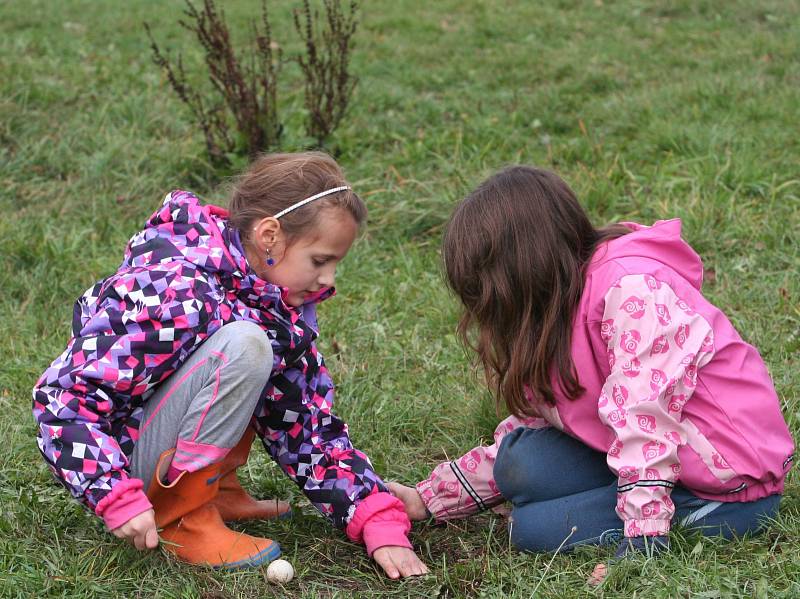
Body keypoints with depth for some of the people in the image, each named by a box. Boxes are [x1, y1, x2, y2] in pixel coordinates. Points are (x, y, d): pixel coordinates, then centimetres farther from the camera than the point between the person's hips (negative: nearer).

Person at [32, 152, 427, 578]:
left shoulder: (283, 303, -1)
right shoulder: (180, 295, -27)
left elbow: (309, 426, 1)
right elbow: (64, 397, -27)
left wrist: (381, 525, -9)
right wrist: (120, 499, -31)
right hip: (122, 460, -8)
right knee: (242, 349, -28)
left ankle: (215, 490, 3)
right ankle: (180, 518, -16)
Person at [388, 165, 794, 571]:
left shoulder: (632, 288, -22)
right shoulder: (561, 307, 8)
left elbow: (645, 419, -26)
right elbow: (528, 428, 10)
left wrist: (640, 544, -28)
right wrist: (429, 499, 7)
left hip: (728, 488, -9)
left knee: (535, 528, -14)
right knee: (520, 463, -7)